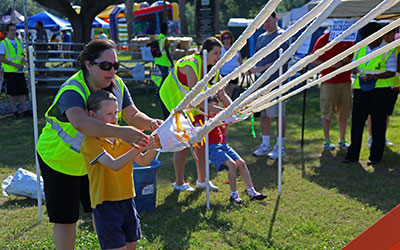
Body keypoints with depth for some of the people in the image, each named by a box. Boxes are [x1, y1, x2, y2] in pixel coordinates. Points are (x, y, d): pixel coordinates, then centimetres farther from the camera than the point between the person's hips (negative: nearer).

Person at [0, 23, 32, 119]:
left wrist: (23, 59, -4)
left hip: (19, 71, 5)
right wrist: (14, 64, -17)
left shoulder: (19, 42, 12)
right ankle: (15, 111, 9)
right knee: (12, 93, 0)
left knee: (21, 91, 6)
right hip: (9, 71, -5)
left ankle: (25, 110, 11)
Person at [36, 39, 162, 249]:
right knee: (66, 219, 1)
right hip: (60, 160, -5)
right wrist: (120, 132, -65)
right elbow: (80, 123, -52)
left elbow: (132, 114, -11)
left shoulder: (116, 85, -12)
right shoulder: (72, 90, -33)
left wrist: (150, 123, -34)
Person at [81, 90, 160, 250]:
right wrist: (140, 147, -34)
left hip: (127, 199, 7)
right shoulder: (90, 142, -15)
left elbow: (143, 162, 8)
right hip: (105, 203, -6)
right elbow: (114, 165, -28)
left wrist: (153, 148, -11)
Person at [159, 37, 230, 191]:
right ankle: (179, 183, 6)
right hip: (175, 99, -7)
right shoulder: (191, 65, -30)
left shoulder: (213, 68, -6)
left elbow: (221, 94, -5)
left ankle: (201, 180, 17)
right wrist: (218, 110, -39)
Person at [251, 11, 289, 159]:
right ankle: (265, 145, 20)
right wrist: (253, 67, 0)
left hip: (276, 81, -7)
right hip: (262, 81, 7)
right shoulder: (261, 37, 18)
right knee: (264, 115, 11)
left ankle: (280, 147, 5)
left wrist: (263, 68, -20)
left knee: (278, 115, -2)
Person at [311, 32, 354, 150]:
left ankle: (342, 140, 17)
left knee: (344, 113, 7)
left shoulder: (348, 40, 9)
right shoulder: (323, 39, -3)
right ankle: (327, 141, 11)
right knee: (327, 113, 1)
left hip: (345, 81, 4)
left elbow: (353, 58, 20)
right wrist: (330, 64, -15)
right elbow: (313, 61, -3)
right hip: (328, 82, -4)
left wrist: (347, 60, -4)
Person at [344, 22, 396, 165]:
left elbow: (392, 72, -8)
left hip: (380, 89, -4)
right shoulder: (360, 49, 11)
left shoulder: (388, 51, -3)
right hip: (361, 89, 4)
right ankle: (353, 154, 8)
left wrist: (375, 77, -21)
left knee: (378, 123, 2)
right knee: (357, 121, 1)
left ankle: (375, 156, 11)